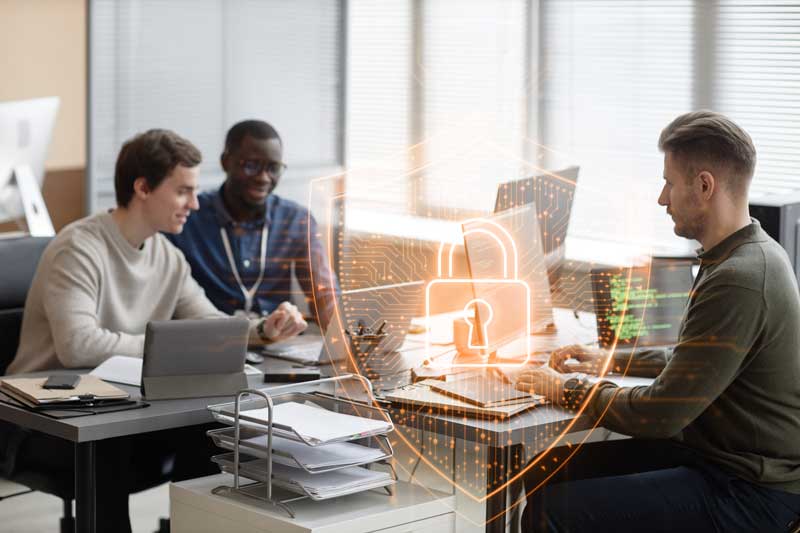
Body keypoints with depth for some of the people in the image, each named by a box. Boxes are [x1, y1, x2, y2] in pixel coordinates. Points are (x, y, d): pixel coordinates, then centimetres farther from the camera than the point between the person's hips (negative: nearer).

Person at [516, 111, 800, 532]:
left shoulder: (737, 283, -24)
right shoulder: (754, 255, 10)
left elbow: (659, 415, -23)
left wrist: (570, 389, -8)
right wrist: (614, 360, 20)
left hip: (751, 497, -10)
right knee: (546, 470, 8)